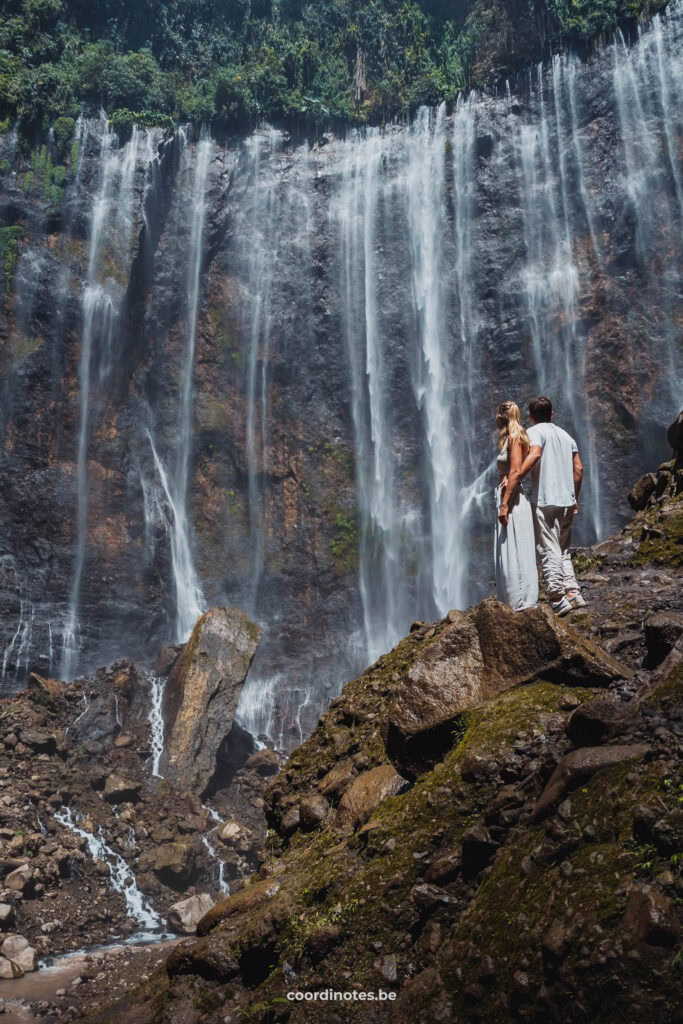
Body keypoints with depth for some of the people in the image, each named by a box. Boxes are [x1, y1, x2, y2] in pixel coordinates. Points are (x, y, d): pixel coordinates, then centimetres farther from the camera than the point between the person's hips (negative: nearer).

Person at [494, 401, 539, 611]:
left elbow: (516, 471, -19)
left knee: (514, 553, -8)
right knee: (506, 554, 12)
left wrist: (504, 504, -22)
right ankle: (513, 603, 18)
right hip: (507, 497, 10)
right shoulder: (509, 439, 18)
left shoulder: (514, 438, -10)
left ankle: (522, 603, -5)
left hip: (512, 499, -10)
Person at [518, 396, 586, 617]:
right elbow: (578, 469, 15)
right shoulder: (566, 435, 18)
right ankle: (573, 593, 11)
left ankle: (558, 600, -8)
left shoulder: (534, 431, -1)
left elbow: (535, 453, -23)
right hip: (567, 501, 7)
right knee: (563, 550, 16)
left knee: (549, 551, -5)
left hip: (544, 501, -7)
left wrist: (517, 477, -19)